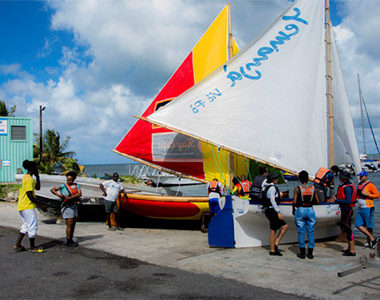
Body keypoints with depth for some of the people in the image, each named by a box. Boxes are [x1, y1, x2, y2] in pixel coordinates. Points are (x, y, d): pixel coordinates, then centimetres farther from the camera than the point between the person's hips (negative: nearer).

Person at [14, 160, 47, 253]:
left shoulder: (26, 177, 15)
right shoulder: (29, 179, -16)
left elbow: (37, 187, 22)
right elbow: (29, 195, -21)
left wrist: (37, 177, 11)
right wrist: (40, 205, -17)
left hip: (22, 206, 10)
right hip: (27, 207, -10)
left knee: (26, 225, 18)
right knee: (33, 226, -1)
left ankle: (17, 245, 17)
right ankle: (32, 247, 7)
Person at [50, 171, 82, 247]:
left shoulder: (76, 185, 5)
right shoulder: (63, 186, -5)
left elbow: (79, 194, -10)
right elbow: (52, 189, -2)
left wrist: (70, 197, -21)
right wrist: (59, 195, -16)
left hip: (74, 206, 5)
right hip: (67, 207, -5)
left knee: (73, 224, 9)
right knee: (69, 224, -8)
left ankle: (71, 240, 20)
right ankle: (68, 242, -2)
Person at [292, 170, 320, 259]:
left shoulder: (297, 189, -8)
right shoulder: (313, 188, -1)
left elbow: (294, 202, -12)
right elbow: (317, 201, 1)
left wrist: (293, 210, 4)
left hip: (300, 210, -2)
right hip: (310, 210, 2)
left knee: (301, 233, 6)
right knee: (311, 232, 10)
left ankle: (302, 253, 10)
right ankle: (310, 253, 13)